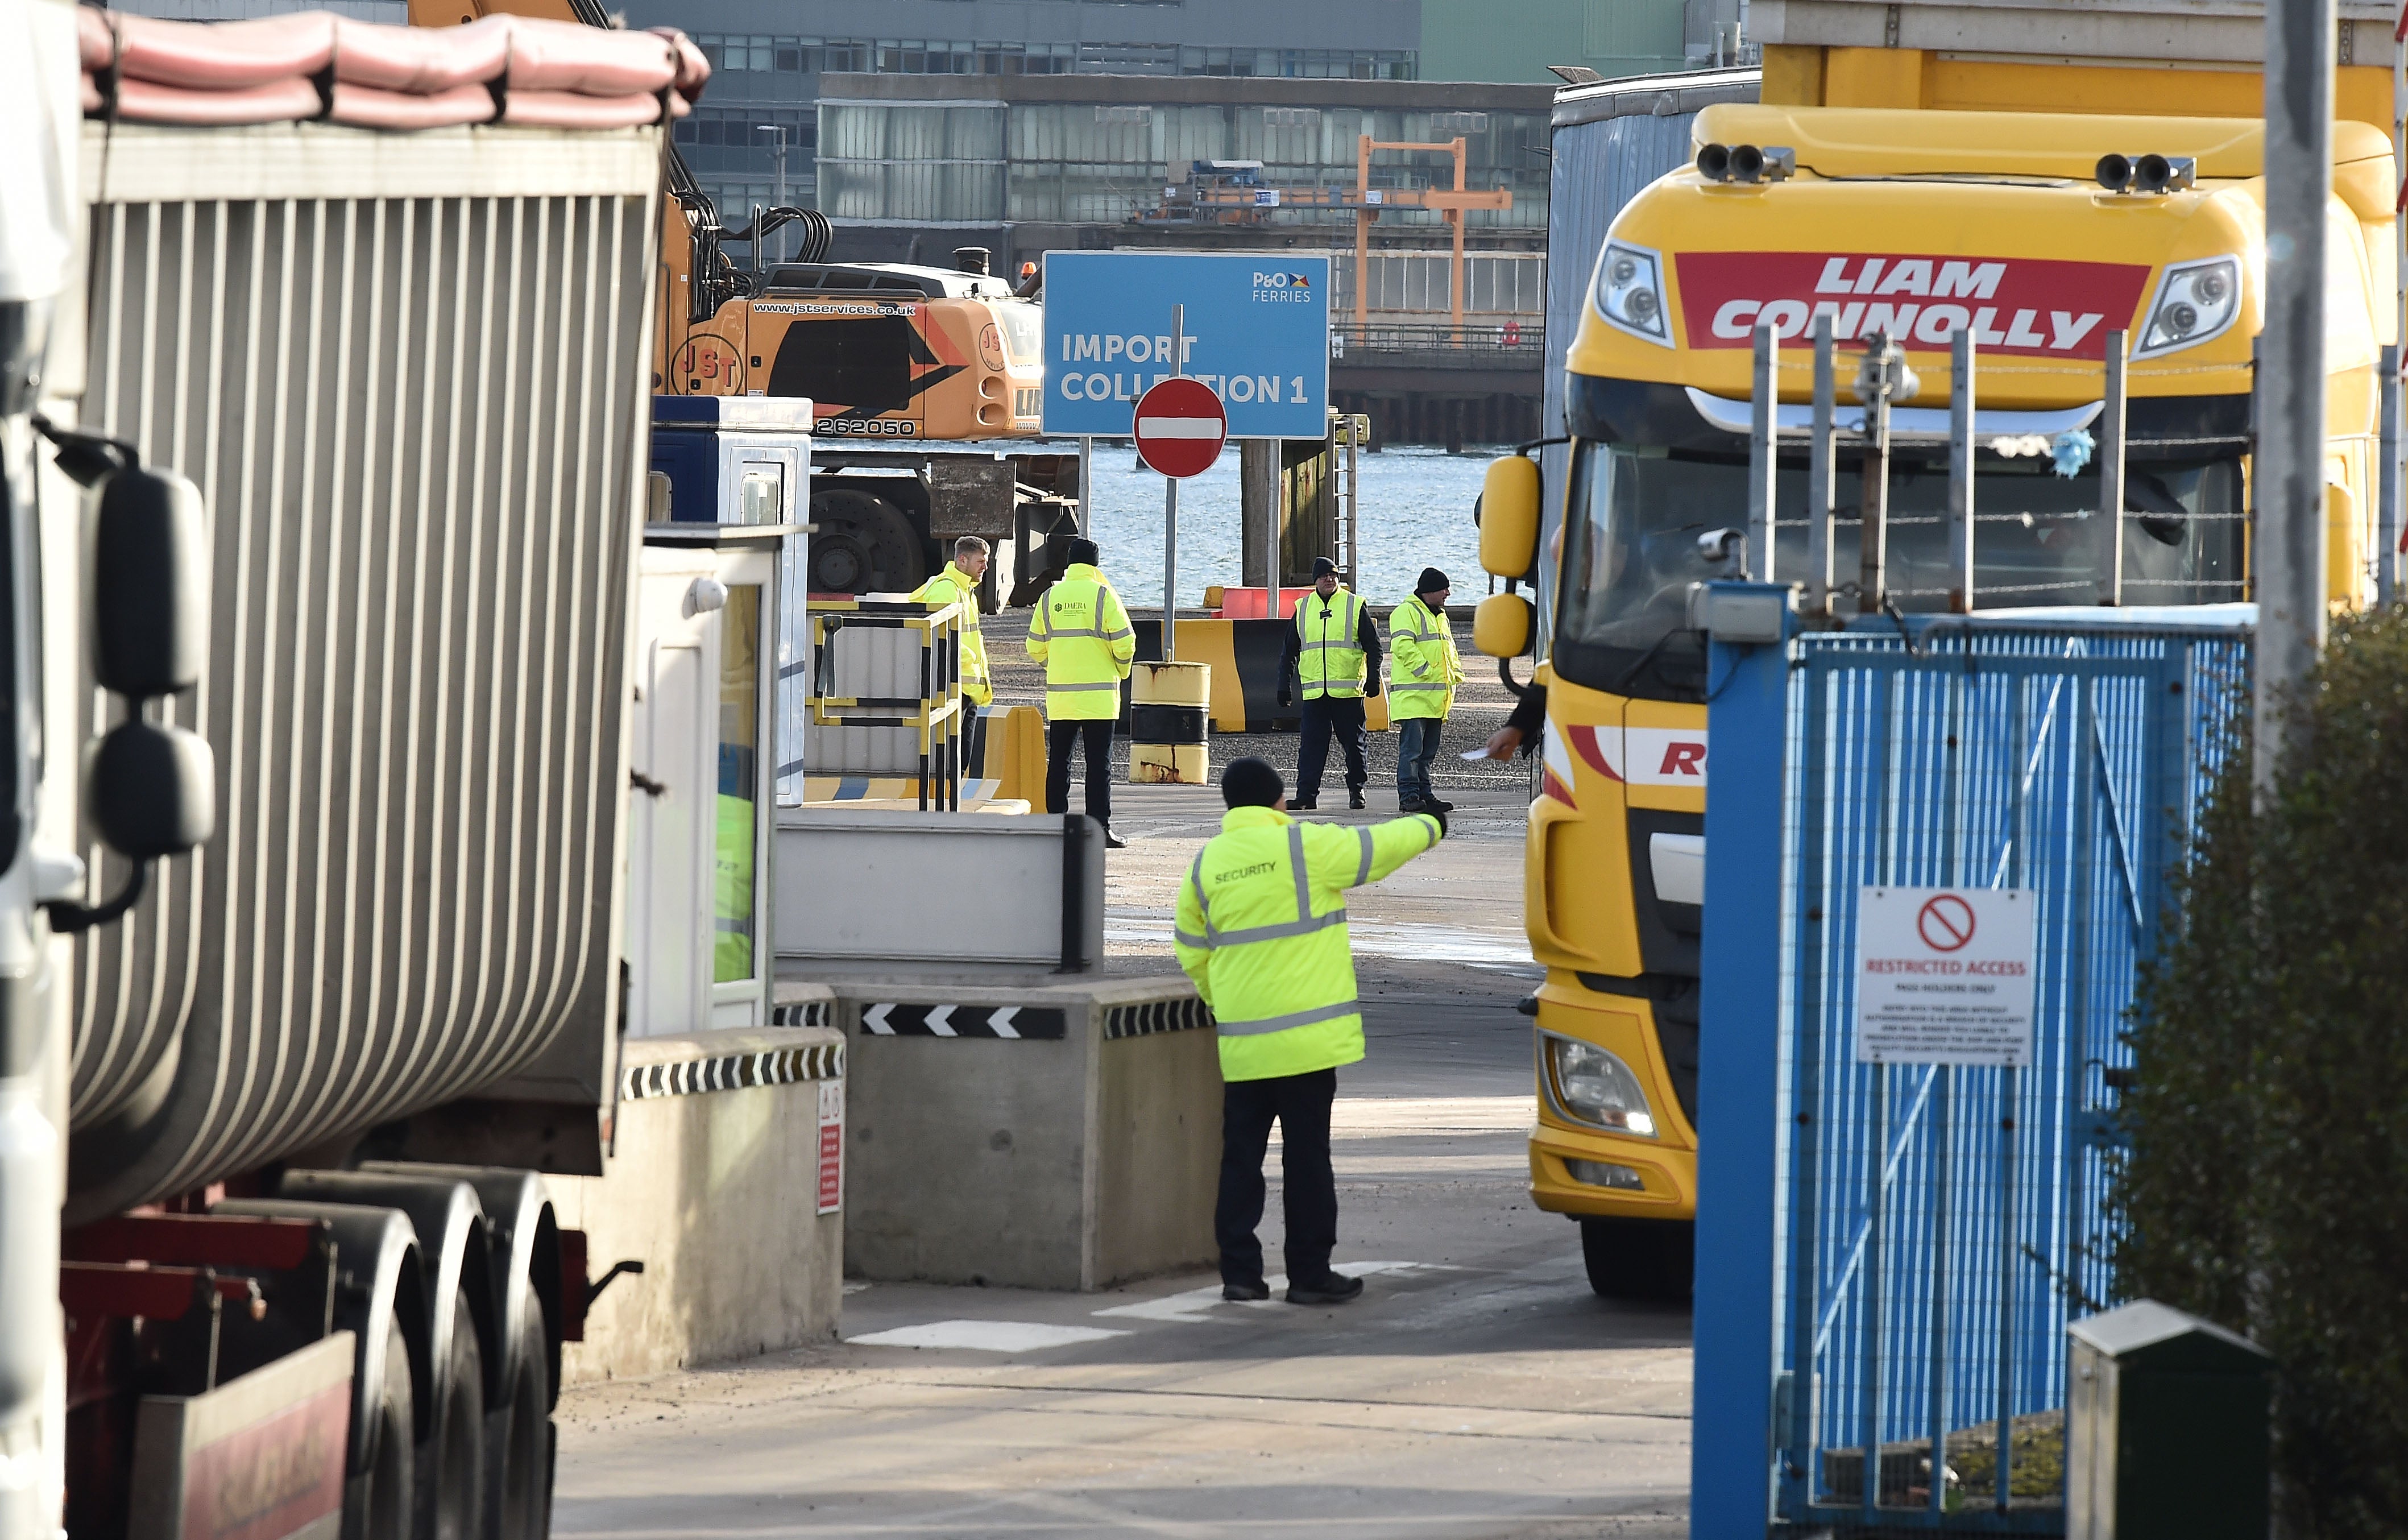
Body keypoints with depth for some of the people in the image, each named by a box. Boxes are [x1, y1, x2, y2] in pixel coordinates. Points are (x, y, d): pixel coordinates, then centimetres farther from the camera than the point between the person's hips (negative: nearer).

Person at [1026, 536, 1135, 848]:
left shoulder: (1050, 597, 5)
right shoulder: (1103, 595, -6)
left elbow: (1035, 647, 9)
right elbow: (1125, 643, -10)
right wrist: (1121, 671, 10)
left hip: (1059, 694, 3)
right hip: (1098, 695, -3)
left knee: (1058, 762, 9)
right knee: (1099, 764, -1)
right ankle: (1099, 830, -4)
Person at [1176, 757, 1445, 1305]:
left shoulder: (1206, 865, 6)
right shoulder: (1308, 847, -8)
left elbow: (1193, 954, 14)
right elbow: (1381, 847, 4)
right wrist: (1429, 826, 24)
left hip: (1241, 1042, 4)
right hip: (1306, 1033, -4)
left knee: (1241, 1156, 9)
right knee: (1307, 1156, 0)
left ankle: (1239, 1271, 8)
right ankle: (1309, 1273, 2)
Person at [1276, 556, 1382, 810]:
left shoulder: (1355, 606, 4)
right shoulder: (1303, 608, 11)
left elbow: (1372, 646, 5)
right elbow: (1289, 651, 16)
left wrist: (1373, 679, -5)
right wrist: (1284, 685, 12)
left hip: (1348, 691, -2)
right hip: (1314, 691, 2)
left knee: (1354, 742, 4)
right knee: (1311, 744, -4)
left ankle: (1357, 790, 18)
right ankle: (1307, 795, -4)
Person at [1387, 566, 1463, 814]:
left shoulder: (1440, 616, 22)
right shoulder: (1407, 613, -7)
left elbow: (1449, 648, 30)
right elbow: (1403, 646, -19)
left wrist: (1455, 673, 13)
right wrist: (1425, 671, -21)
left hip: (1436, 699, 9)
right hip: (1412, 697, -9)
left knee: (1428, 752, 11)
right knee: (1412, 747, -11)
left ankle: (1424, 795, 15)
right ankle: (1408, 796, -12)